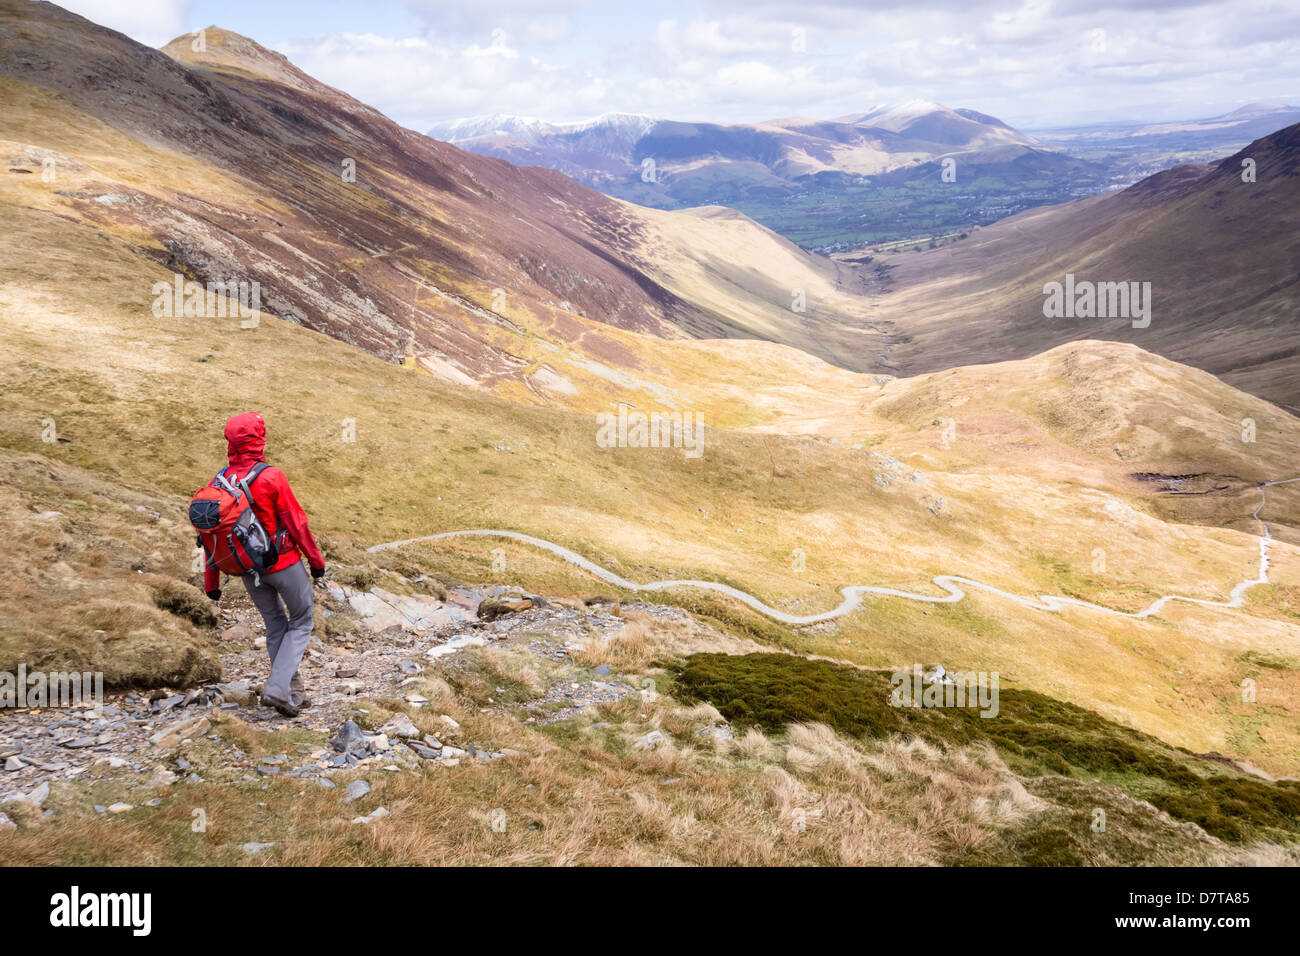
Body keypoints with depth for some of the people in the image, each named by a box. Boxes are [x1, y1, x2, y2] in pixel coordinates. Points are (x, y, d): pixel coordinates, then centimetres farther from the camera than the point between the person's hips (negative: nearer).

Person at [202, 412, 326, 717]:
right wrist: (316, 560, -2)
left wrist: (211, 582, 9)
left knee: (275, 626, 20)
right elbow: (297, 523, -16)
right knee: (301, 623, 13)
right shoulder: (271, 477, -21)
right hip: (283, 563, -5)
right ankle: (278, 687, -1)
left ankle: (293, 693, 24)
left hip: (247, 570, 5)